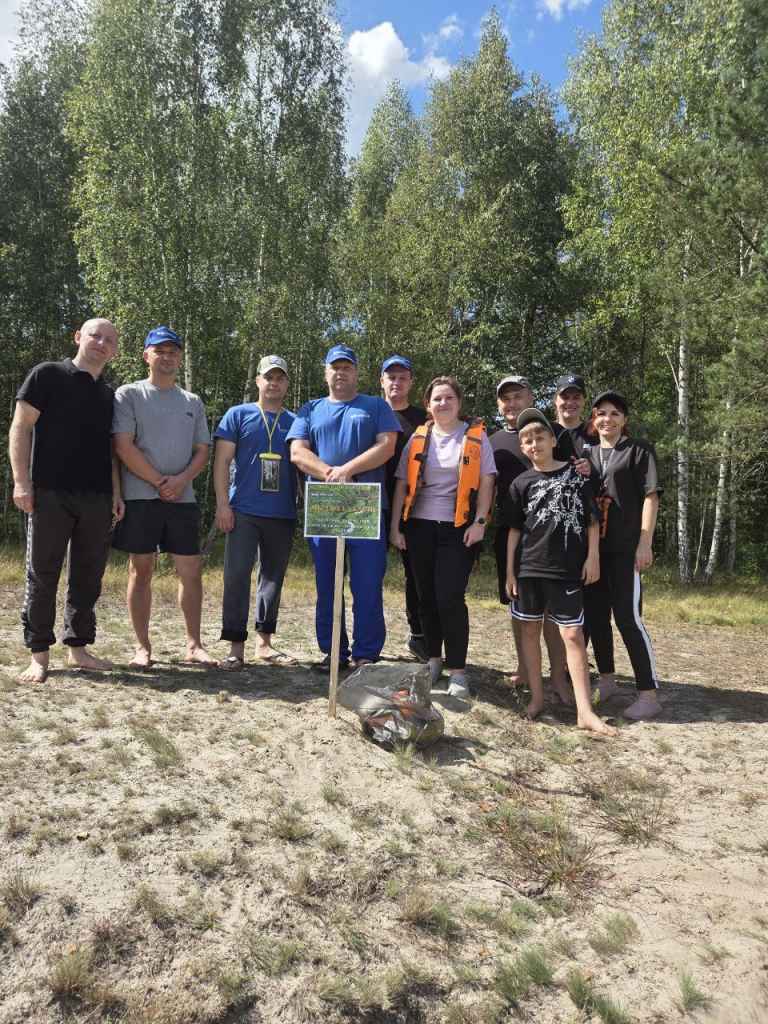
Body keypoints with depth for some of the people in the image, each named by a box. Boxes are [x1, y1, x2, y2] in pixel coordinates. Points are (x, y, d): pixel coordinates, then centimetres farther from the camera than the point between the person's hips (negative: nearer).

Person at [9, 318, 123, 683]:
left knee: (89, 575, 7)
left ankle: (78, 647, 18)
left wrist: (116, 492, 11)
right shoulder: (47, 375, 3)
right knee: (42, 574, 0)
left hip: (97, 498, 5)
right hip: (50, 492, -5)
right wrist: (21, 480, -10)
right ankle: (39, 654, 9)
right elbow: (20, 427, -1)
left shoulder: (109, 394, 18)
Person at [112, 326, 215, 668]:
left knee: (191, 569, 2)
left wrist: (181, 480, -8)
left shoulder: (192, 402, 16)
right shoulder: (129, 394, 3)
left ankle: (193, 645, 11)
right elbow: (123, 446, -6)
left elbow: (202, 451, 11)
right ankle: (142, 646, 10)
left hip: (183, 498, 4)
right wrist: (160, 482, -10)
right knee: (141, 568, 1)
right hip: (140, 496, -3)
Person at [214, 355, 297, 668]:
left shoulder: (295, 422, 12)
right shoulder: (238, 415, 6)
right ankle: (236, 645, 2)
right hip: (244, 510, -3)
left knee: (273, 577, 9)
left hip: (283, 513, 3)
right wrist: (222, 503, -8)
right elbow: (222, 460, 1)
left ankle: (264, 642, 22)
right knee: (237, 575, -6)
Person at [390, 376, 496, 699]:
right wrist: (395, 526, 3)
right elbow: (402, 484, 8)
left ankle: (458, 671, 2)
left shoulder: (476, 436, 3)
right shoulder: (418, 438, 8)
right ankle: (433, 659, 25)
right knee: (427, 597, 9)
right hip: (420, 527, 3)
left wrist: (480, 521, -10)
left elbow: (486, 481, 0)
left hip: (458, 528, -3)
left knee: (449, 598, -9)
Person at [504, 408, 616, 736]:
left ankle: (585, 711, 1)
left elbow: (591, 519, 7)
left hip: (567, 568, -1)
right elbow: (514, 529, 6)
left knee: (573, 634, -2)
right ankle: (536, 697, 20)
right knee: (530, 630, 7)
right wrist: (510, 570, 2)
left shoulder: (577, 473, 4)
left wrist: (592, 556, 0)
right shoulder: (521, 483, 5)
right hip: (529, 567, 2)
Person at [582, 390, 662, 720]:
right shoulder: (586, 455, 16)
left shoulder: (638, 451, 2)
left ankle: (649, 693, 0)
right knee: (595, 615, 10)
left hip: (624, 549, -6)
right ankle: (607, 679, 26)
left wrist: (645, 543, -12)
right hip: (593, 548, 6)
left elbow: (650, 497, -5)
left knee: (628, 618, -8)